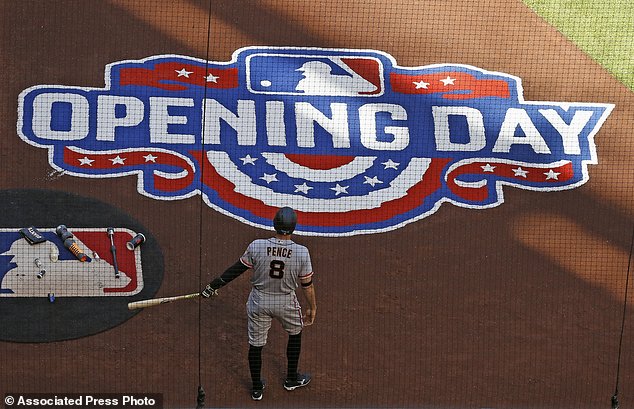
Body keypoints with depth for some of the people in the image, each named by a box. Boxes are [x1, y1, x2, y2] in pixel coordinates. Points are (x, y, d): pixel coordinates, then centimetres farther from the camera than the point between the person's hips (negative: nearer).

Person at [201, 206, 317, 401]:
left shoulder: (256, 246, -19)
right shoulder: (302, 252, -18)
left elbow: (237, 269, -9)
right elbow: (307, 285, -9)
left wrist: (214, 286, 3)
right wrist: (312, 308, 7)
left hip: (259, 301, 0)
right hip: (286, 303, 0)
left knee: (255, 344, 17)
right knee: (295, 334, 28)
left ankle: (256, 389, 32)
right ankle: (292, 379, 40)